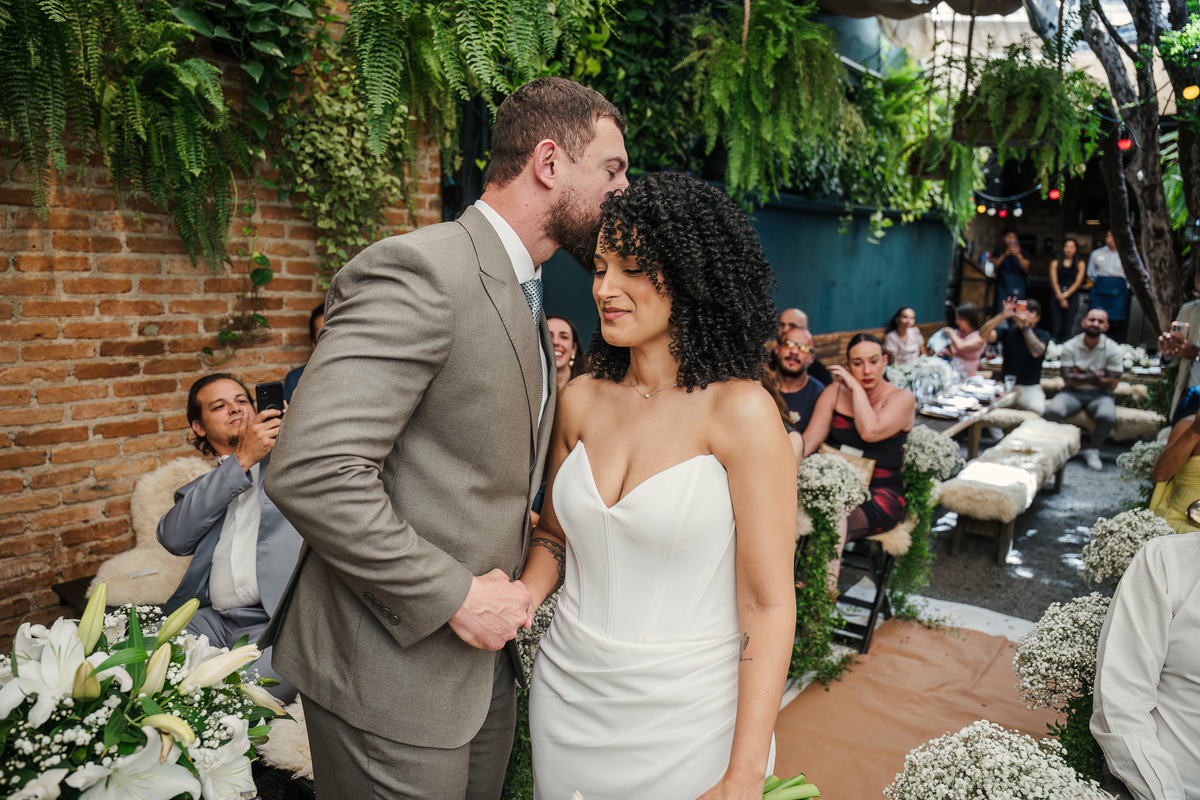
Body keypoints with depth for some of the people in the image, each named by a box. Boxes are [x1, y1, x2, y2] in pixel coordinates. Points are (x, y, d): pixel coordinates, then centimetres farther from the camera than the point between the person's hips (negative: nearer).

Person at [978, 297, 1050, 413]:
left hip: (1030, 388, -1)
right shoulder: (1008, 331, 6)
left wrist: (1025, 327, -30)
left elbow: (1037, 352, -21)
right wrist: (1003, 315, -26)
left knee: (1038, 408, -31)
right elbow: (984, 335, -14)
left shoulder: (1042, 335, 3)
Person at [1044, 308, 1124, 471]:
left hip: (1100, 395, 0)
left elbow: (1112, 384, -6)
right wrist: (1094, 376, -8)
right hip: (1073, 393, 0)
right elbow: (1068, 379, -8)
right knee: (1052, 411, -31)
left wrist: (1080, 377, -7)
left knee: (1108, 417, -33)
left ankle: (1093, 450, -3)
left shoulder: (1113, 350, -2)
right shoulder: (1070, 346, -2)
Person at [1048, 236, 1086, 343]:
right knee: (1056, 328, -8)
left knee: (1067, 328, -2)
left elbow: (1078, 282, 2)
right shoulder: (1055, 263, 10)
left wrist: (1065, 294, -10)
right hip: (1057, 297, 0)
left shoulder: (1080, 264, 10)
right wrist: (1060, 297, -10)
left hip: (1072, 297, 0)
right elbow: (1054, 282, 1)